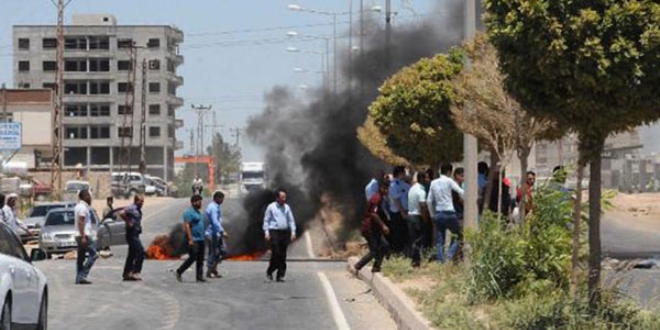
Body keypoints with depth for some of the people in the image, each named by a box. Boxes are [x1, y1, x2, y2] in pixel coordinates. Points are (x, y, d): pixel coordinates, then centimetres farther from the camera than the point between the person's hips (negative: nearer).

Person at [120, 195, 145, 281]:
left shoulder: (138, 210, 16)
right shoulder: (131, 208, -14)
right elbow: (122, 213, -29)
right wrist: (128, 222, -21)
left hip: (136, 234, 10)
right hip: (132, 234, -10)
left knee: (132, 255, 11)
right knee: (140, 251, -15)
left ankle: (126, 274, 15)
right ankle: (135, 272, -14)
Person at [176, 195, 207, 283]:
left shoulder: (198, 212, 18)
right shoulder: (189, 212, -11)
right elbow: (186, 225, -18)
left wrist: (203, 237, 19)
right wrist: (190, 239, -23)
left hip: (200, 239, 9)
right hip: (193, 240, -9)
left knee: (200, 259, 5)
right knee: (193, 257, -10)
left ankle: (199, 276, 6)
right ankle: (179, 272, 3)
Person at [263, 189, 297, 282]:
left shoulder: (287, 207, 11)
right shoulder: (271, 207, 2)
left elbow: (291, 220, 13)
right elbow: (266, 220, 3)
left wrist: (293, 232, 2)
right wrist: (266, 232, -6)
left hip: (285, 232, 4)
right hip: (274, 232, -4)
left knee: (283, 255, 2)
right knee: (275, 253, -12)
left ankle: (280, 275, 6)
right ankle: (269, 272, 6)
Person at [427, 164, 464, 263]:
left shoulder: (434, 183, 11)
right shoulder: (449, 181, -4)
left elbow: (429, 201, 12)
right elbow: (461, 192, -12)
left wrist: (432, 214, 19)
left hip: (438, 214, 5)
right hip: (449, 213, -5)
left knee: (440, 241, 8)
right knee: (457, 236, 2)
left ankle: (441, 261, 1)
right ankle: (449, 256, -16)